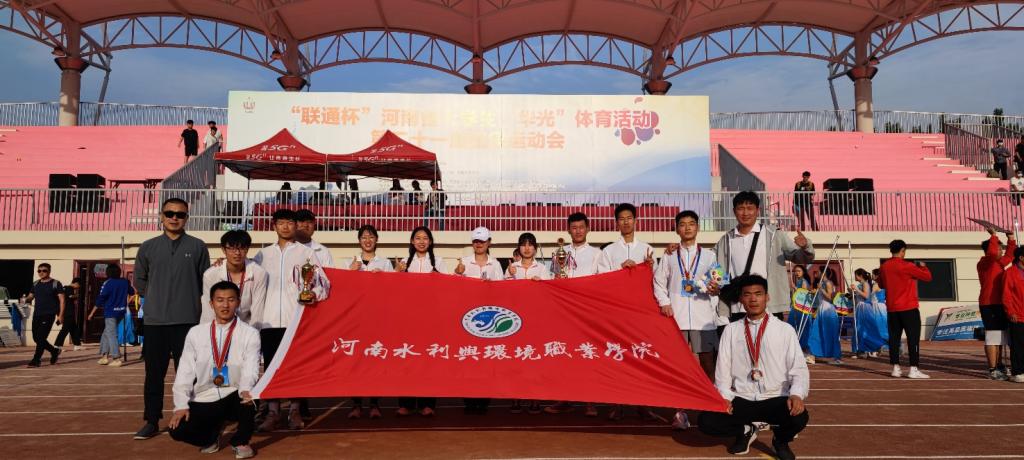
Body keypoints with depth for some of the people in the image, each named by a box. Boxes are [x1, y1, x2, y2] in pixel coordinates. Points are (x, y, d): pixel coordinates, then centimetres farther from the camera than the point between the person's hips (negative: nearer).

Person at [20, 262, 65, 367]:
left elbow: (62, 300, -5)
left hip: (49, 315, -6)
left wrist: (60, 315, -12)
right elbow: (30, 297, 17)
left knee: (41, 337, -11)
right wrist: (25, 299, -9)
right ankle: (54, 351, 27)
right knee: (36, 338, 8)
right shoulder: (35, 284, 13)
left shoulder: (56, 284, -3)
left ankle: (36, 360, -4)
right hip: (37, 314, 6)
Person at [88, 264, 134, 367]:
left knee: (112, 334, -5)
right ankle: (104, 356, 16)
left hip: (110, 312, -6)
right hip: (121, 312, 6)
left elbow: (100, 299, -11)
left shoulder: (107, 283, -10)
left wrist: (92, 313, -4)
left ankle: (117, 358, -11)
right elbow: (132, 292, 24)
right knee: (106, 333, 18)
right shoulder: (125, 282, 5)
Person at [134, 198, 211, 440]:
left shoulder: (197, 247, 4)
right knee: (154, 373, 6)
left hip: (188, 321, -2)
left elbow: (206, 282, 6)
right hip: (155, 321, 2)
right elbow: (140, 280, 18)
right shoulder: (148, 247, 9)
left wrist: (190, 301, 3)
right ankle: (152, 421, 15)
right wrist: (155, 298, 9)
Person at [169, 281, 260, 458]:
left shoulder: (250, 334, -3)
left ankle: (240, 441, -4)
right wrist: (181, 405, -10)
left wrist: (245, 390, -36)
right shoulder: (196, 333, 5)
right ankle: (212, 434, 15)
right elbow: (185, 371, 2)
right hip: (204, 400, 2)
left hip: (234, 398, -2)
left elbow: (250, 370, -14)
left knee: (247, 397, -35)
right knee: (178, 430, -22)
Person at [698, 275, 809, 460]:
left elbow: (798, 369, -3)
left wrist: (797, 394, -22)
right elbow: (722, 369, 4)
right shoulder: (731, 330, 7)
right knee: (707, 421, -23)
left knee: (799, 417, -32)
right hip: (740, 400, 1)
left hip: (775, 400, -1)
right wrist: (724, 397, -12)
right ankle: (745, 431, 13)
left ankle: (781, 440, 7)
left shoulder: (785, 330, 3)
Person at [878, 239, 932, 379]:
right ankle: (913, 370, -5)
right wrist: (922, 266, 12)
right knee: (913, 338, -2)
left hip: (892, 309, 6)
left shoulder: (884, 267, 7)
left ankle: (895, 368, 7)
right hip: (909, 308, -6)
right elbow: (927, 276, -5)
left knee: (894, 337, 7)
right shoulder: (907, 266, -12)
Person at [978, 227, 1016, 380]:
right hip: (990, 305, -10)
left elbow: (1010, 255, 32)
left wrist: (1011, 239, 21)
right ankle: (993, 370, -10)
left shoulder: (998, 263, 18)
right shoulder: (984, 263, -10)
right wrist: (993, 235, -20)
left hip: (999, 305, 10)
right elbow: (991, 253, -29)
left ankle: (999, 366, 24)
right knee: (993, 337, -10)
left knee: (999, 337, 15)